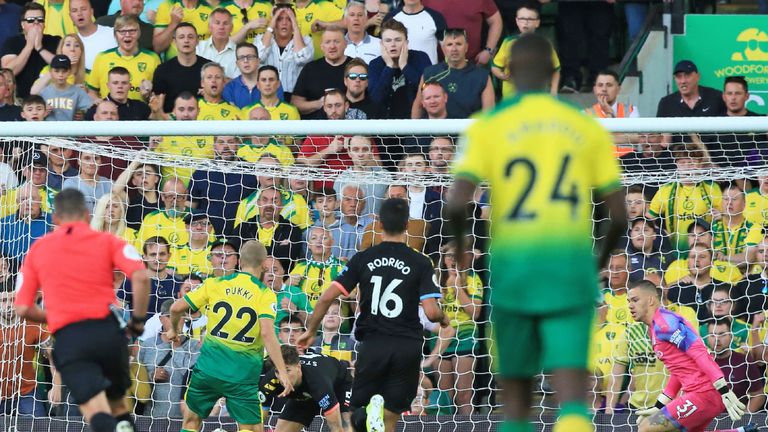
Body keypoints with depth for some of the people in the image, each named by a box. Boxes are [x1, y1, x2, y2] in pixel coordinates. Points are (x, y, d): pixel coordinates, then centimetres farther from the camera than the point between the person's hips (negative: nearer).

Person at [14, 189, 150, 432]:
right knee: (117, 403, 22)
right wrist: (139, 319, 5)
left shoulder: (37, 250, 12)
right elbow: (141, 277, -8)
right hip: (107, 330, 1)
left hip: (67, 339, -1)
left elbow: (23, 308, 10)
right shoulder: (106, 241, 8)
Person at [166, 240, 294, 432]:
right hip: (243, 376, -3)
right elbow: (267, 333, -19)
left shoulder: (215, 284, 3)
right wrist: (282, 372, -19)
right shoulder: (265, 295, -6)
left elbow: (176, 308, 2)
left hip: (208, 368, 3)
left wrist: (173, 330, 23)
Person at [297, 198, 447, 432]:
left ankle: (370, 412, -24)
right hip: (407, 346, 0)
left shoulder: (362, 259, 1)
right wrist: (443, 319, 15)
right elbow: (431, 312, -10)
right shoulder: (421, 263, -3)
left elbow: (327, 298, -2)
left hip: (372, 344, 0)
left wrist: (310, 331, 14)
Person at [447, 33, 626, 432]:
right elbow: (619, 214, 6)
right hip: (571, 264, 0)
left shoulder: (486, 126, 2)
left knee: (516, 396, 15)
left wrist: (458, 242, 12)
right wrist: (602, 259, 26)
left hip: (512, 267, 0)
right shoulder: (587, 127, 8)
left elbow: (457, 202, -10)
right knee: (572, 400, -8)